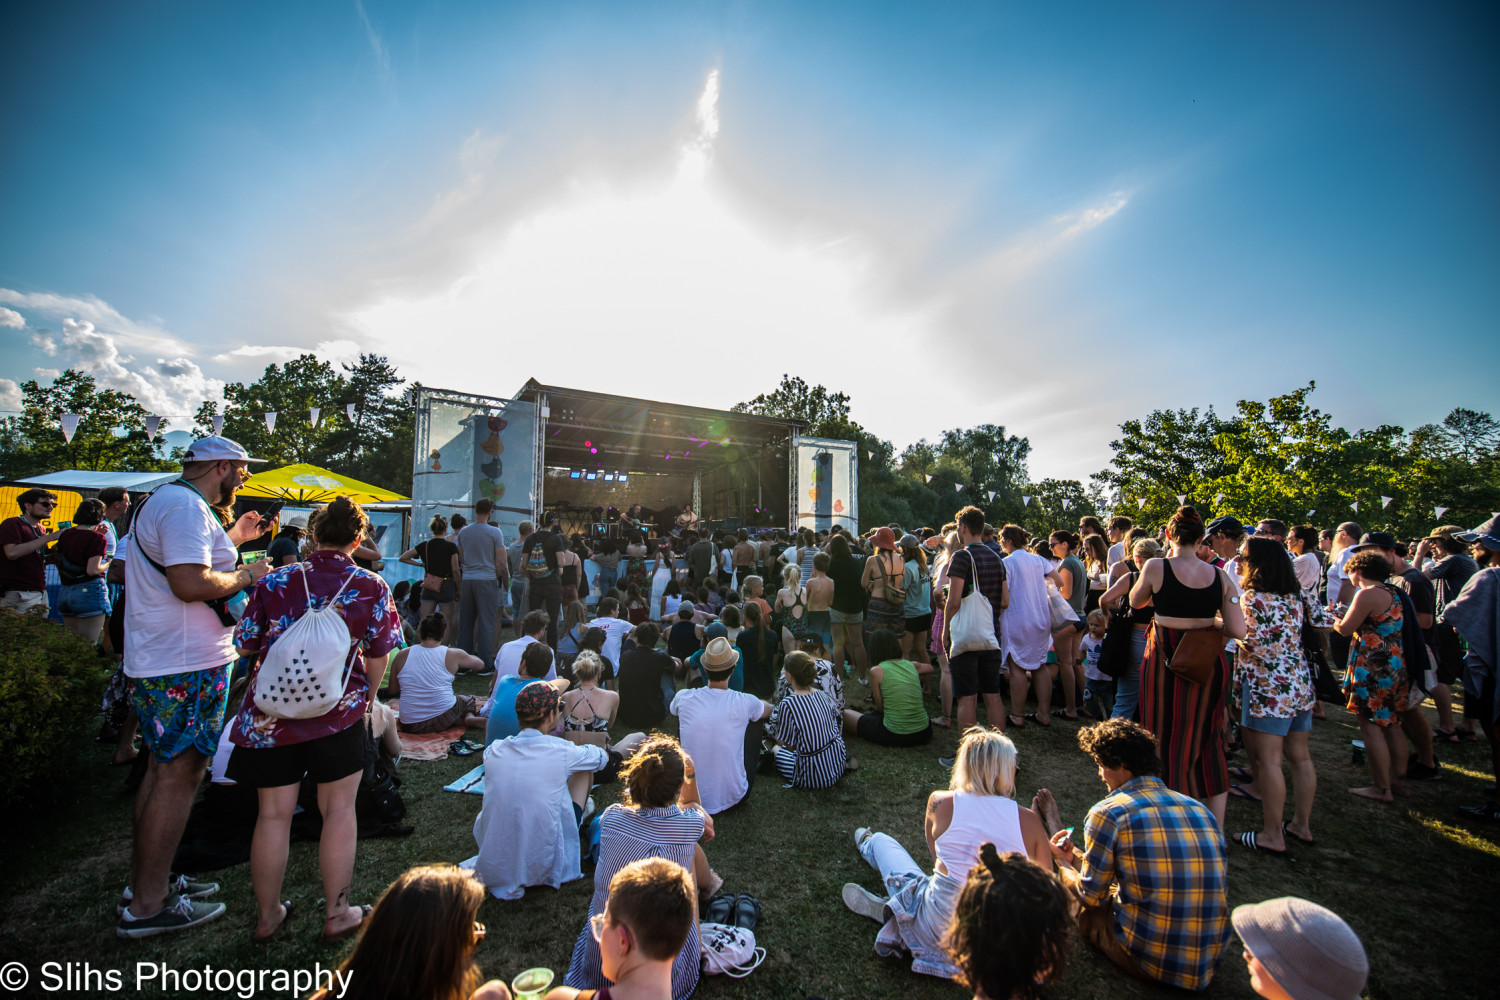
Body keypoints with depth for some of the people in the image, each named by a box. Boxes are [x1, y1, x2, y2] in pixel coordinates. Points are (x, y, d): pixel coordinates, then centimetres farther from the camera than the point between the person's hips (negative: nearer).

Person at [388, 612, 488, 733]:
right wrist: (465, 657, 32)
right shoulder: (452, 655, -4)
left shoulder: (402, 655, 0)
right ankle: (470, 717, -7)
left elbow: (392, 690, 10)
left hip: (410, 726, 2)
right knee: (470, 700, 30)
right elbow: (479, 664, 13)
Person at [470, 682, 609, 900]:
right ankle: (580, 811, 39)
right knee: (584, 768, 8)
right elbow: (602, 758, 4)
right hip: (542, 866, -3)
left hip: (491, 867, 4)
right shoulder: (561, 751, -17)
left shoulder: (493, 750, -9)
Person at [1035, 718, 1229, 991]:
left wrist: (1061, 861, 16)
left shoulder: (1108, 812, -16)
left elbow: (1091, 896, -7)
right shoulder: (1203, 810, 2)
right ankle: (1055, 830, 48)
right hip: (1208, 965, 5)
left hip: (1145, 960, -5)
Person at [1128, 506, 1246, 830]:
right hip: (1207, 662, 4)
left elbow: (1135, 602, 6)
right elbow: (1238, 630, -4)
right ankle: (1215, 830, 27)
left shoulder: (1156, 567, -12)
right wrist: (1208, 623, 15)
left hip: (1165, 660, -3)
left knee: (1168, 739, 12)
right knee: (1207, 742, 18)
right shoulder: (1220, 575, -3)